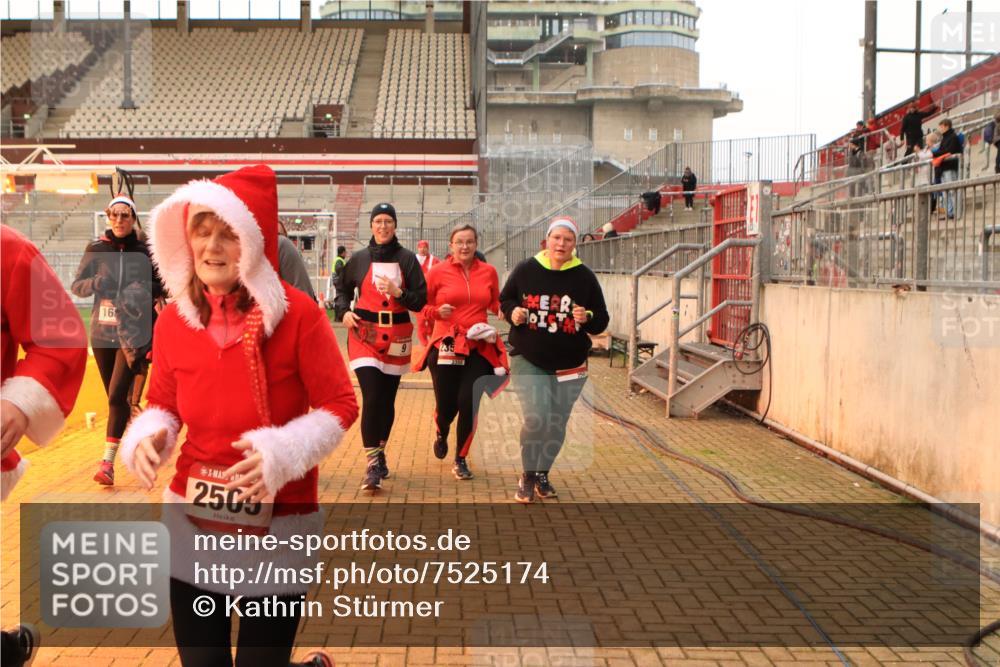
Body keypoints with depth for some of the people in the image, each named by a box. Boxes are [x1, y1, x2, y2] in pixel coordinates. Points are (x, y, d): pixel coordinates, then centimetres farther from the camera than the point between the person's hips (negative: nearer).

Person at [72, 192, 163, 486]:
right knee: (114, 396, 12)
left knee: (117, 395, -13)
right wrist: (95, 283, -16)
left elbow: (166, 283, 6)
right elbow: (77, 285, 5)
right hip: (102, 330, 3)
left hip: (135, 330, -3)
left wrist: (147, 291, -15)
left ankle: (108, 461, -13)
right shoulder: (96, 248, 4)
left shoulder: (146, 250, -1)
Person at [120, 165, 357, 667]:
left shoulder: (296, 314, -14)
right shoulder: (173, 320, -2)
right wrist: (149, 437, -12)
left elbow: (340, 405, -9)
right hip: (193, 522, 4)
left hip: (276, 525, -4)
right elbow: (163, 405, 10)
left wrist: (282, 452, -24)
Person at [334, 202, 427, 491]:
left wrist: (397, 292, -19)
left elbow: (420, 301, -1)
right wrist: (344, 311, 1)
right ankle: (373, 465, -10)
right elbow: (343, 288, 19)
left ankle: (379, 454, 32)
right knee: (372, 397, -14)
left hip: (396, 337, 1)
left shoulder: (407, 259, 1)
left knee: (387, 399, 12)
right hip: (365, 334, -1)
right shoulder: (359, 259, 3)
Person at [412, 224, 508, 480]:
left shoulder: (489, 272, 5)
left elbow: (496, 303, 18)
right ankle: (442, 433, 42)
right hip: (445, 345, -1)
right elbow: (421, 305, 5)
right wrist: (437, 312, -14)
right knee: (446, 403, 3)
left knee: (468, 403, -7)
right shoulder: (438, 271, -1)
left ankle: (461, 459, 14)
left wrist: (502, 310, -4)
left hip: (479, 347, 1)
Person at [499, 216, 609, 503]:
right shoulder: (526, 270, -4)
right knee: (536, 419, -17)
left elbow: (602, 320, 3)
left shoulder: (584, 277, -2)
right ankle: (527, 475, 6)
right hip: (528, 361, -2)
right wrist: (513, 312, -12)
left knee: (557, 425, 9)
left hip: (569, 365, 2)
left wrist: (588, 318, -19)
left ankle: (542, 473, 33)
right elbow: (504, 299, 10)